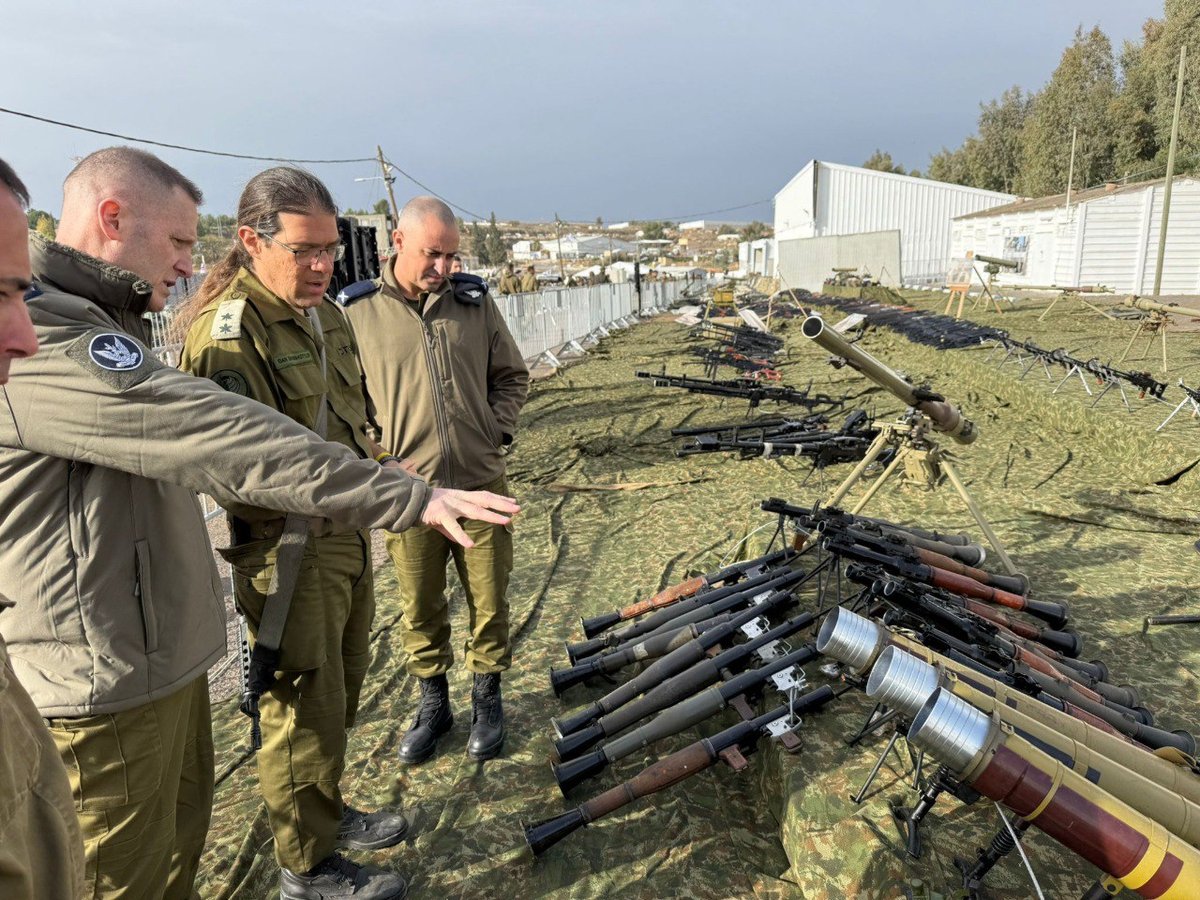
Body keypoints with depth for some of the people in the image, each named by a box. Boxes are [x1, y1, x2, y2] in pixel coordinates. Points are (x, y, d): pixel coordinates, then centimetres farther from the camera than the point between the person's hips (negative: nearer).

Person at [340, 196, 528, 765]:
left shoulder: (474, 301, 3)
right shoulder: (359, 313, -2)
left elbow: (512, 376, 12)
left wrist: (496, 429, -2)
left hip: (480, 484, 1)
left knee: (489, 602, 10)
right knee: (420, 609, 12)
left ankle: (486, 699, 32)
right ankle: (432, 703, 34)